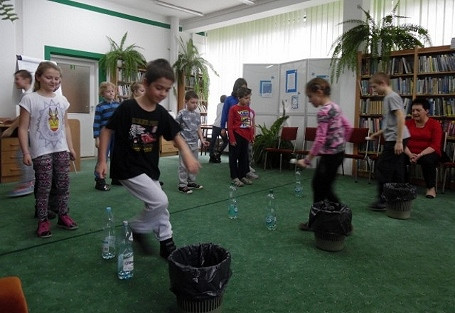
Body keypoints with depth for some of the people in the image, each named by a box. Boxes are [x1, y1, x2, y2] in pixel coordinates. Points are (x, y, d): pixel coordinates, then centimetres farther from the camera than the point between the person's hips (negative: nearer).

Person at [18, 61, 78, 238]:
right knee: (44, 187, 1)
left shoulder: (62, 100, 8)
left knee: (64, 184, 7)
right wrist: (25, 152, -13)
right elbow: (23, 128, -8)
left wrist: (70, 147, 11)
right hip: (41, 151, -4)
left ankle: (63, 216, 21)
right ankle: (43, 221, 13)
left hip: (61, 149, 5)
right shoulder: (30, 99, -7)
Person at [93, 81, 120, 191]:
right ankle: (99, 181, 6)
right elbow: (96, 123, -8)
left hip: (117, 136, 5)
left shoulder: (118, 105, 8)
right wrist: (97, 138, -13)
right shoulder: (100, 107, -6)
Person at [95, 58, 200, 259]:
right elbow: (107, 131, -9)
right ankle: (136, 228, 11)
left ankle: (167, 244, 31)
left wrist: (188, 155, -15)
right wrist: (102, 161, -11)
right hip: (128, 168, -6)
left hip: (150, 169, 7)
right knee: (160, 201, -15)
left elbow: (176, 136, 4)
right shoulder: (128, 107, -15)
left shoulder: (162, 114, -1)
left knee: (159, 206, 14)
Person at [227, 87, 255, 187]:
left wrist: (251, 136, 10)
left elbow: (250, 124, 13)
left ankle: (243, 176, 24)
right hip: (236, 136, -6)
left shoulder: (248, 109, 7)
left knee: (244, 156, 13)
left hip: (245, 136, 6)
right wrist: (232, 139, -12)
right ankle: (235, 177, 10)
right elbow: (230, 125, -10)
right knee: (234, 157, 3)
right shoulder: (233, 109, -9)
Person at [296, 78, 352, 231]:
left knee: (324, 189, 4)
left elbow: (320, 139, -25)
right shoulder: (335, 106, 9)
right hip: (338, 152, 10)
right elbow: (348, 127, 15)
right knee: (318, 185, 16)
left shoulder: (323, 111, -20)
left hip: (330, 155, -10)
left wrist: (307, 160, -21)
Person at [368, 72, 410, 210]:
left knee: (382, 168, -5)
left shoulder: (392, 97, -12)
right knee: (395, 171, 12)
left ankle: (383, 201, 1)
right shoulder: (387, 98, 17)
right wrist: (379, 132, 23)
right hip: (394, 139, 10)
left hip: (395, 139, -10)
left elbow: (401, 118, -20)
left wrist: (398, 141, -23)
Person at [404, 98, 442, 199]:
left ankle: (431, 187, -14)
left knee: (427, 160, -36)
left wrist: (419, 155, -24)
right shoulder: (408, 123, 7)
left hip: (428, 153, -3)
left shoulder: (435, 124, -2)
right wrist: (410, 154, -18)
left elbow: (435, 146, -11)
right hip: (411, 153, 3)